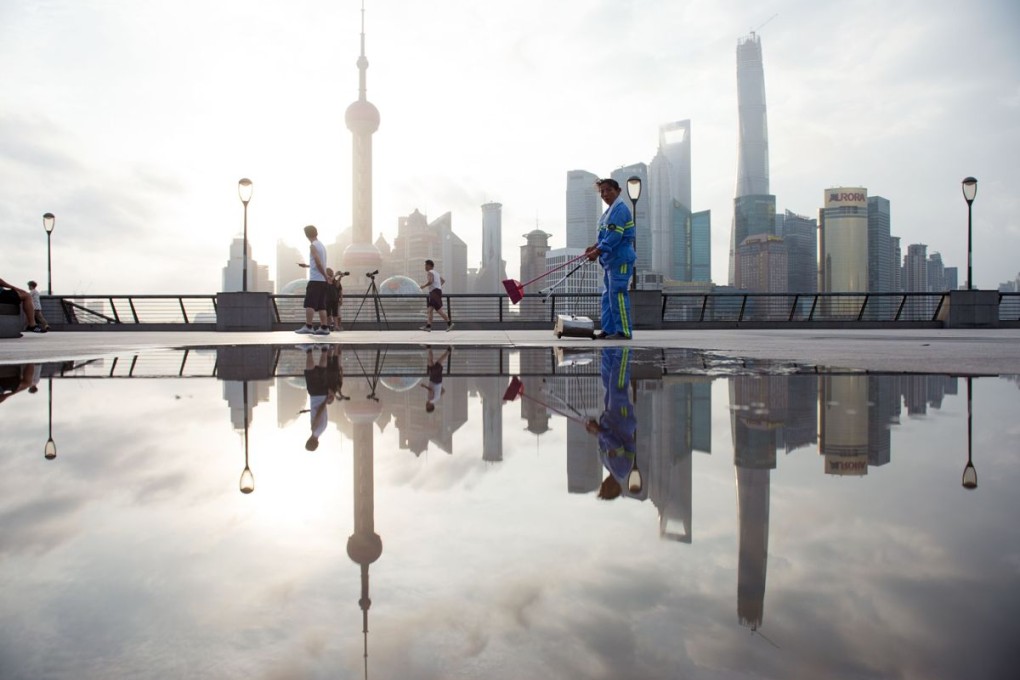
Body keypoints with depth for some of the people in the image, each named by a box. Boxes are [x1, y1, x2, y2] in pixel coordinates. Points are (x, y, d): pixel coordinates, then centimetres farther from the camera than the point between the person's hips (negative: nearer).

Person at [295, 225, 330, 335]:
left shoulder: (313, 246, -8)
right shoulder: (321, 245, 16)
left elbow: (318, 263, -20)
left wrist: (326, 276, -14)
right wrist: (307, 265, 35)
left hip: (315, 280, -8)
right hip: (322, 280, 8)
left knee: (309, 304, -8)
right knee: (321, 305, 8)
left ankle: (308, 327, -13)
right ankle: (324, 327, 6)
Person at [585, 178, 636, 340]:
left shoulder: (620, 209, -14)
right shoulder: (610, 211, 17)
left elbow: (614, 237, -22)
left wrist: (597, 252, -21)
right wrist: (594, 246, 8)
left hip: (620, 260, -10)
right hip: (610, 260, 10)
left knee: (618, 294, -9)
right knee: (607, 295, 12)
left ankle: (624, 331, -5)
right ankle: (608, 329, 18)